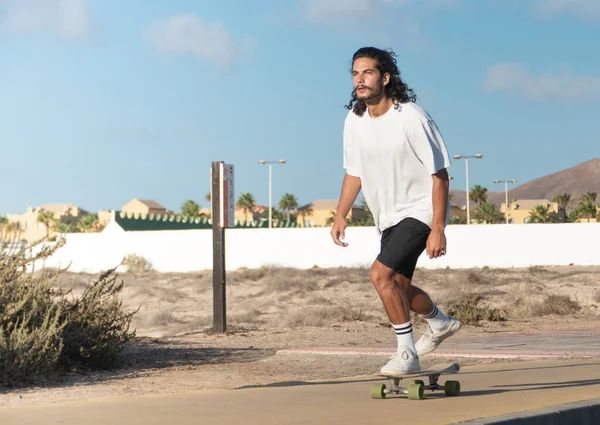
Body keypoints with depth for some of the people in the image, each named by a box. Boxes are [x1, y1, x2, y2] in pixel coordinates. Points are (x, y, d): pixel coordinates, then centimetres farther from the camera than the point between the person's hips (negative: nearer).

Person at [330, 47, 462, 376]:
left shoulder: (411, 117, -21)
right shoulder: (354, 120, -2)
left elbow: (439, 174, -18)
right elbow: (354, 173, 12)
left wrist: (438, 229, -22)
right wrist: (341, 215, 1)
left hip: (419, 210, -7)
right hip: (388, 217, 7)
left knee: (381, 274, -22)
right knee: (398, 286, 15)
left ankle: (407, 353, -9)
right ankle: (440, 323, 45)